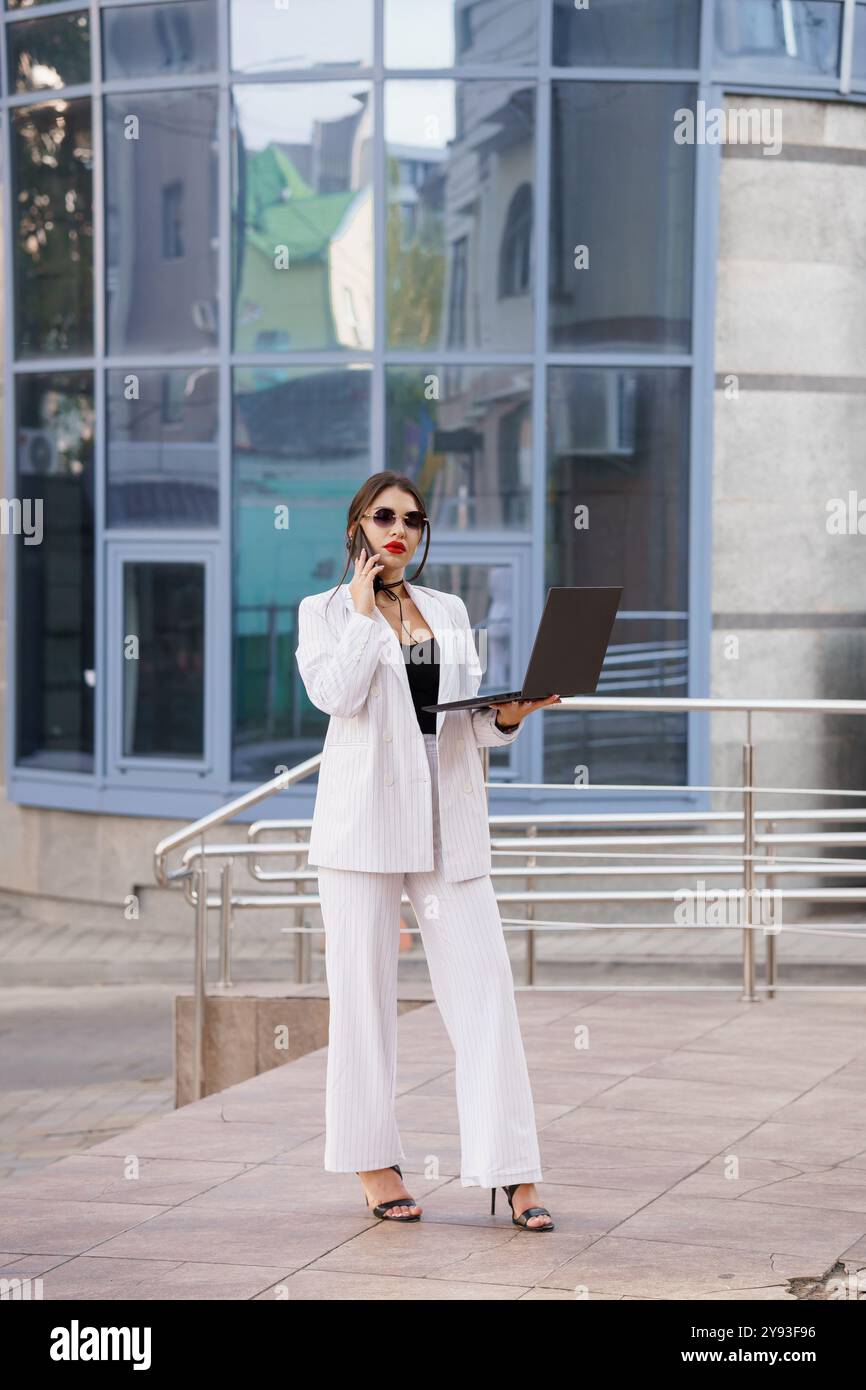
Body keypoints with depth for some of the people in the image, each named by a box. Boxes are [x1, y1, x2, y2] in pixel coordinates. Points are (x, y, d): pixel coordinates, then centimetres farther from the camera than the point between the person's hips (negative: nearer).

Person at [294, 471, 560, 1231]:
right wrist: (365, 610, -6)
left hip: (448, 819, 3)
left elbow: (469, 714, 14)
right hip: (365, 815, -3)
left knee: (483, 985, -5)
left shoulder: (450, 611, 17)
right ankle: (374, 1162, 10)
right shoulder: (324, 611, 6)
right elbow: (336, 693, -13)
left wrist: (507, 716, -7)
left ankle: (514, 1171, -7)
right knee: (365, 988, 0)